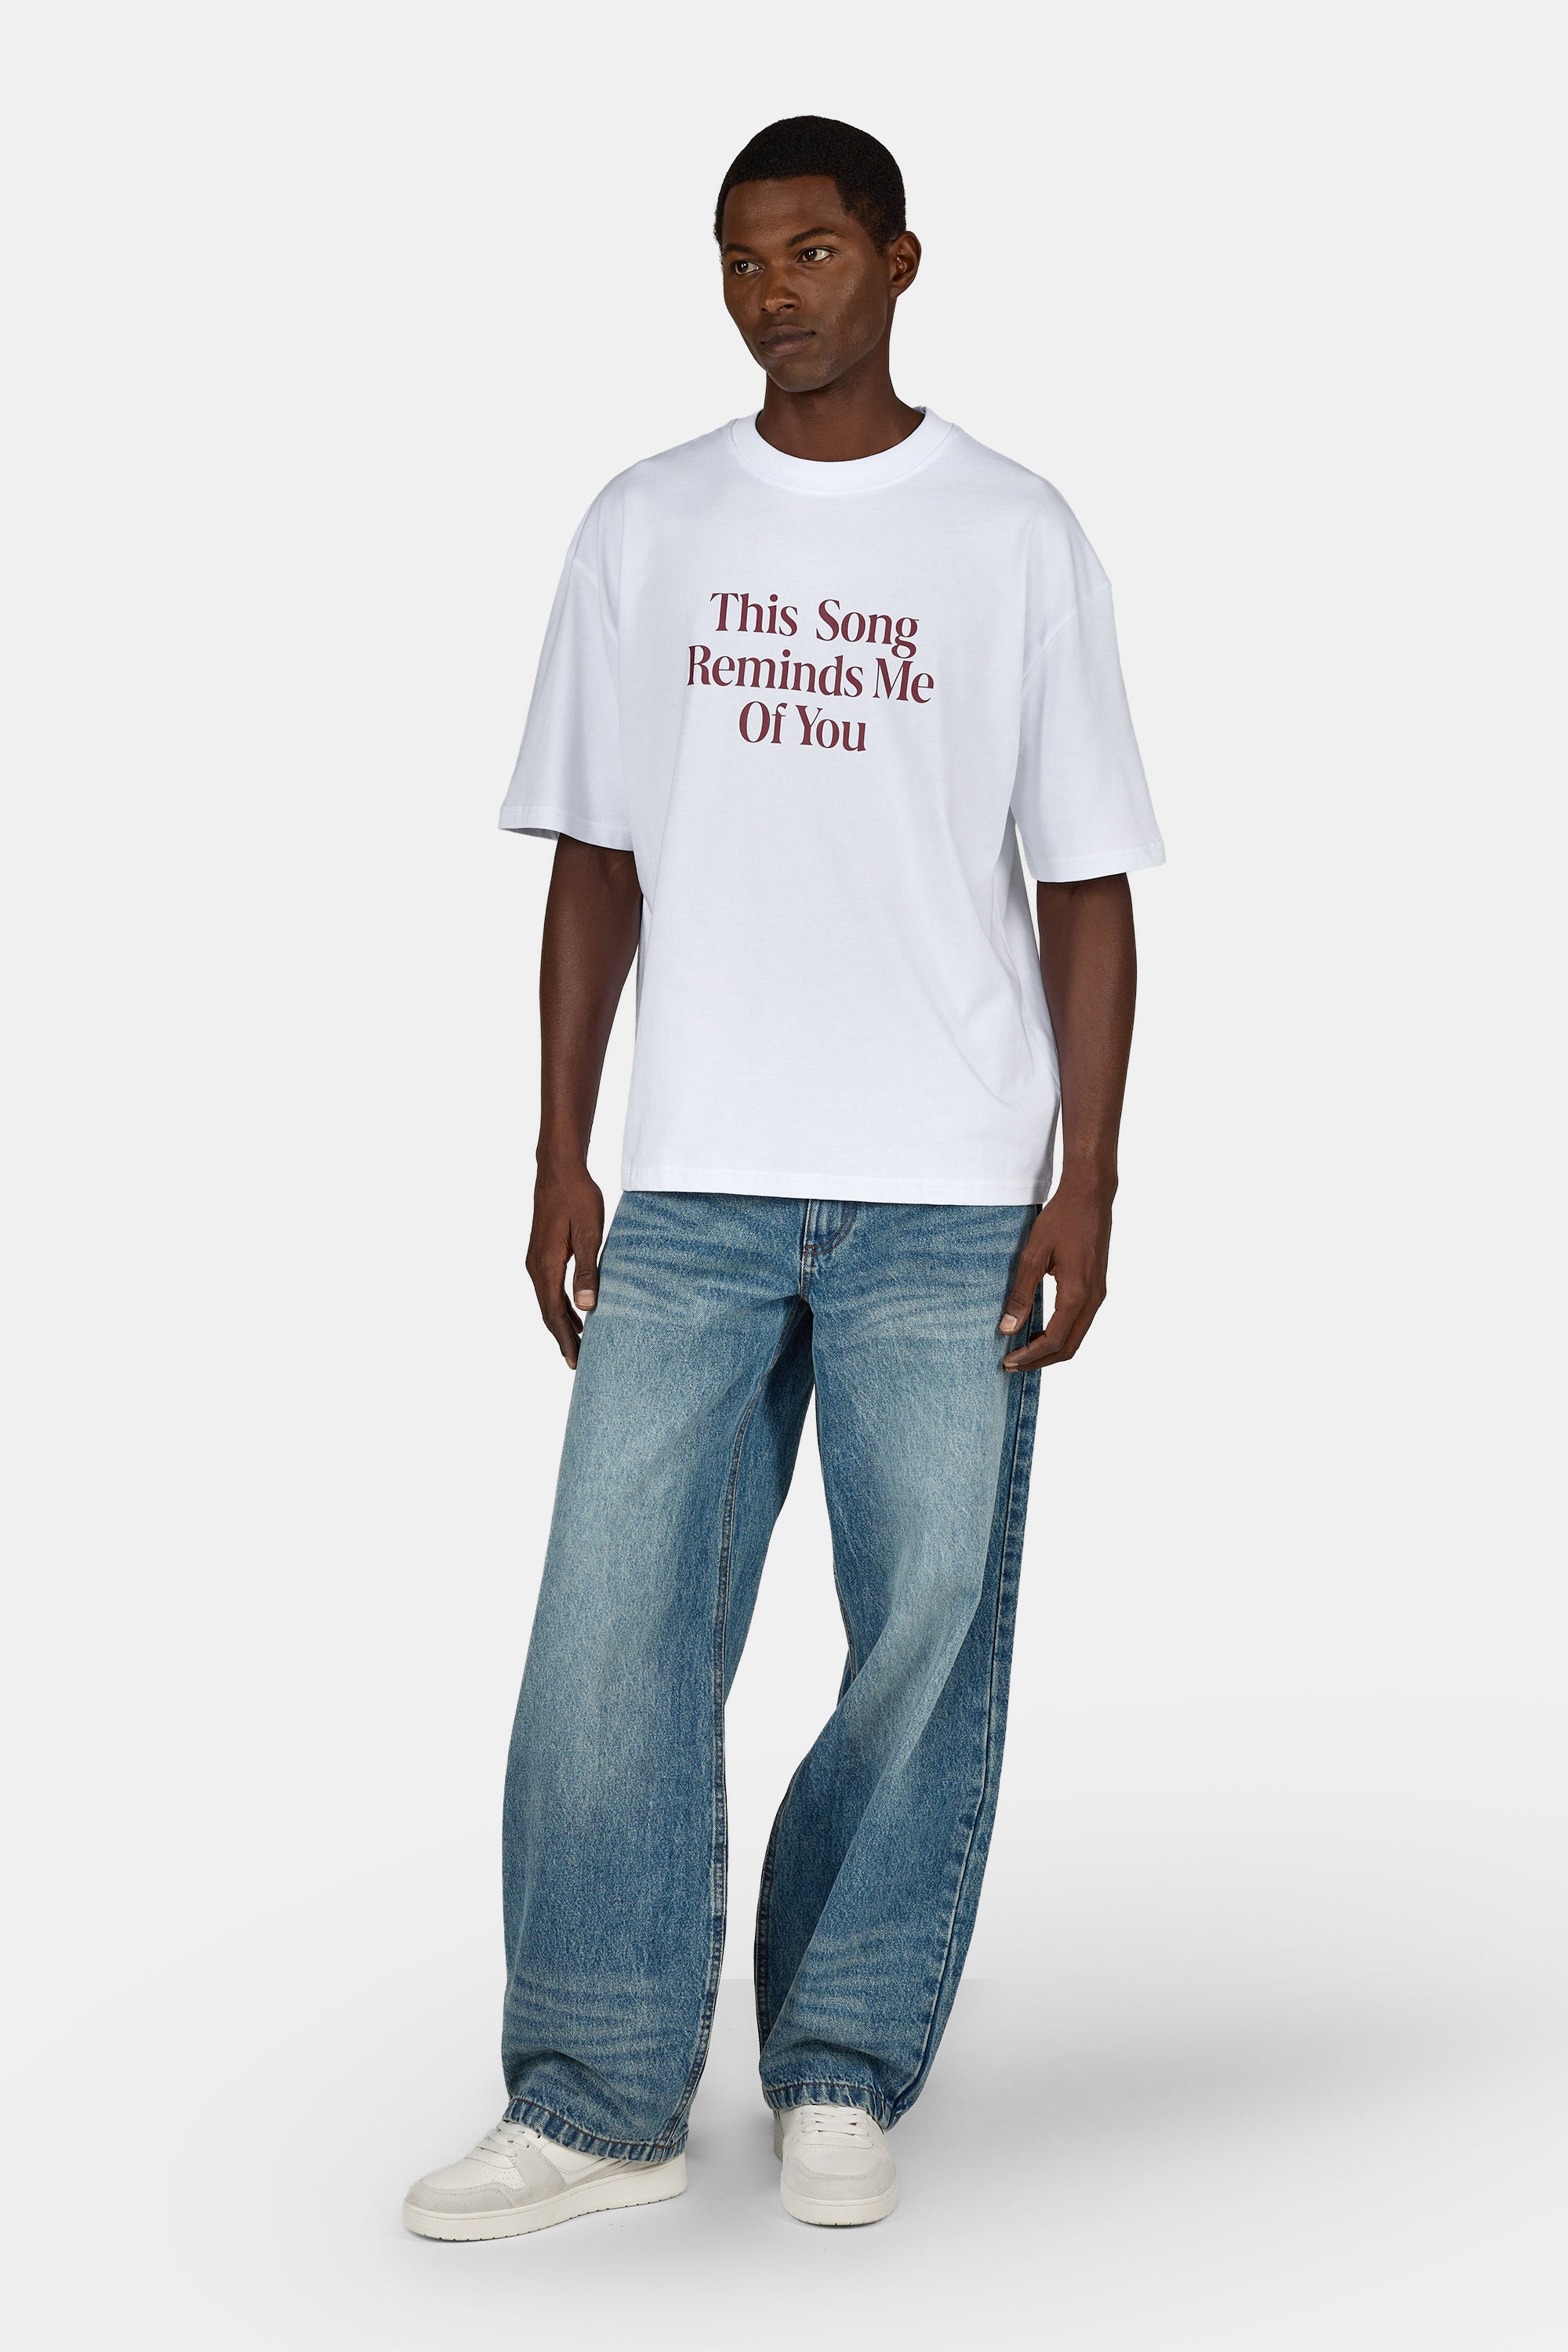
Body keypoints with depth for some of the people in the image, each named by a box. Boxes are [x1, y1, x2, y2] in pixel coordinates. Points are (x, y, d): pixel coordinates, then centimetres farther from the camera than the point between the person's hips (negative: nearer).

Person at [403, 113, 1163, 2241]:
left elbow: (1087, 885, 3)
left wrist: (1088, 1186, -4)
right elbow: (596, 865, 12)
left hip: (951, 1204, -1)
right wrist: (560, 1162, 6)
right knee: (614, 1626, -3)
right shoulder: (644, 530, 11)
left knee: (928, 1639, 2)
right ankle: (600, 2102, 8)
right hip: (691, 1191, 2)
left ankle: (845, 2076, 18)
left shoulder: (1016, 539, 5)